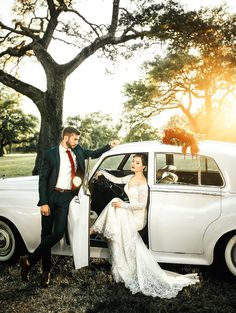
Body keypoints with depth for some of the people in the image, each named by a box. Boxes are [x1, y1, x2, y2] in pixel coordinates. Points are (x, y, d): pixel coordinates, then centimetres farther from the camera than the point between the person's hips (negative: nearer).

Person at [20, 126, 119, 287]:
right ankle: (46, 270, 21)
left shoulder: (78, 150, 9)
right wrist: (44, 203, -11)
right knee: (46, 233, 4)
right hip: (51, 196, -3)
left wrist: (110, 145, 9)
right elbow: (43, 179, -4)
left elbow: (94, 154, 23)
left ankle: (29, 261, 9)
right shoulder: (51, 154, -4)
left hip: (66, 197, 3)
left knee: (58, 233, -9)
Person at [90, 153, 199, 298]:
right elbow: (117, 180, 17)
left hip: (137, 218, -8)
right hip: (128, 214, 8)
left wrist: (123, 205, -22)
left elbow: (142, 205, -21)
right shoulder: (131, 177, 6)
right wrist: (103, 172, 13)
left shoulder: (142, 183, -20)